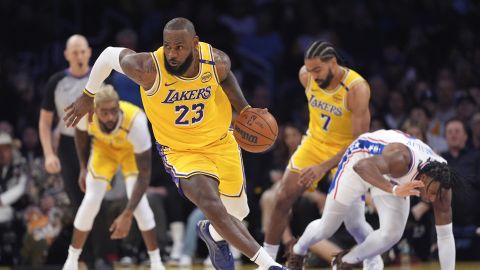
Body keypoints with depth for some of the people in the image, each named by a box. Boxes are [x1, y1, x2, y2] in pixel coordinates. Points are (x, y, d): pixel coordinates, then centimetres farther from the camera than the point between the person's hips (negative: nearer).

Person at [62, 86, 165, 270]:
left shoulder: (135, 121, -43)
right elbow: (80, 133, -5)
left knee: (138, 200, -21)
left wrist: (127, 215, -44)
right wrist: (83, 168, -3)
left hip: (132, 150, -2)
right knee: (91, 201, -11)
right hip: (103, 147, 2)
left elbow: (144, 175, -39)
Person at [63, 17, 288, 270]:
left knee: (238, 212, 18)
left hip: (221, 142, 4)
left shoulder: (217, 61, -20)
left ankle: (213, 234, 55)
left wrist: (244, 108, -7)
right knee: (214, 208, -27)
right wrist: (88, 96, 2)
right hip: (181, 152, -4)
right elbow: (110, 55, -12)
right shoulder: (149, 69, -30)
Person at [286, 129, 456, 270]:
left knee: (392, 234, -15)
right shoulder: (401, 160, -45)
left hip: (391, 178, 4)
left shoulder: (440, 182, -26)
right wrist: (394, 190, -73)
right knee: (327, 227, 2)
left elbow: (445, 234, -19)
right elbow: (362, 167, -61)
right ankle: (298, 251, 38)